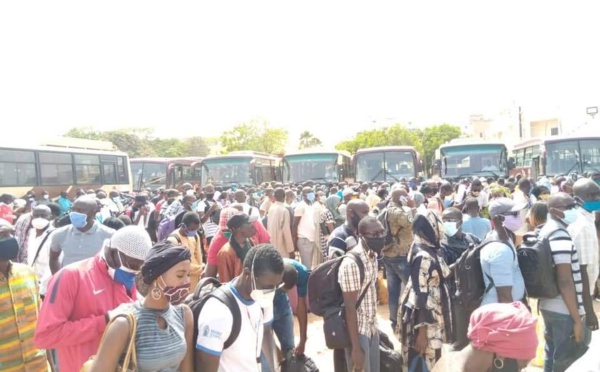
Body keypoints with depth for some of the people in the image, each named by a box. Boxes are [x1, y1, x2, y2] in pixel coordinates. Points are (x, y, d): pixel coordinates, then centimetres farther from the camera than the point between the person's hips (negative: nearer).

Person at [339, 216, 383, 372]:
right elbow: (350, 308, -22)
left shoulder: (373, 256, 1)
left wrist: (374, 325, 16)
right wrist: (356, 348, -19)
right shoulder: (351, 263, -25)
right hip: (358, 331, -8)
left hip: (372, 328, 8)